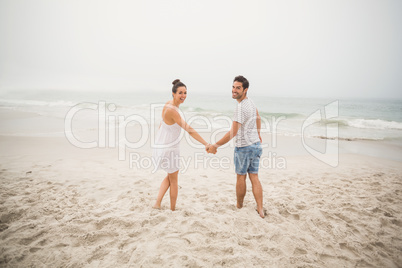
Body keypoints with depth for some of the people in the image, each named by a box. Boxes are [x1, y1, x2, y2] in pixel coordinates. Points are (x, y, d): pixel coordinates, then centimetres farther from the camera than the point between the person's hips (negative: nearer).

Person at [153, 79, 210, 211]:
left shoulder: (169, 104, 2)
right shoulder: (172, 109, -26)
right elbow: (189, 129, -30)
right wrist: (206, 144, -31)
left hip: (163, 145, 9)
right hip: (169, 148, -9)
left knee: (170, 175, 26)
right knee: (174, 180, 13)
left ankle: (157, 203, 21)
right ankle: (173, 209, 29)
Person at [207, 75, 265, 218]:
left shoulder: (241, 107, -22)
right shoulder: (250, 102, 7)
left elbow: (233, 132, -25)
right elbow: (258, 117, 27)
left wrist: (215, 146, -20)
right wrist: (258, 134, 42)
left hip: (244, 147, -8)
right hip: (256, 144, 8)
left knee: (241, 177, 9)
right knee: (254, 178, 8)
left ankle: (239, 206, 25)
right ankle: (260, 209, 9)